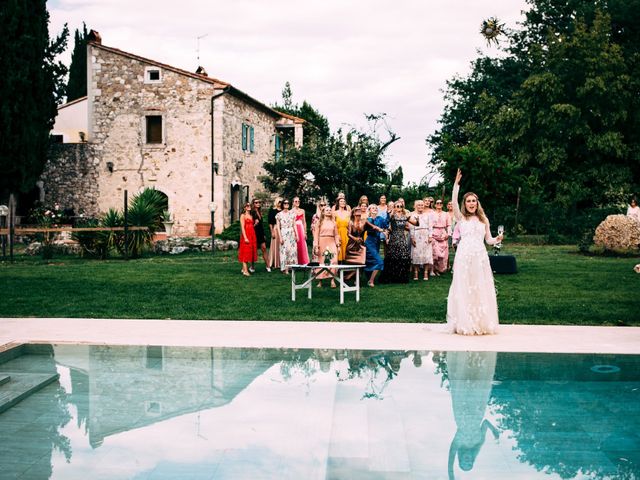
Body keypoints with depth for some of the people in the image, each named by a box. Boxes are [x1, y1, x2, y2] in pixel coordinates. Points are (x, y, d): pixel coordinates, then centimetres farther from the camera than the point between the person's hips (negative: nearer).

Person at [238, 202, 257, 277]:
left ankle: (244, 268, 14)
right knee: (245, 252, -9)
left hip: (252, 235, 7)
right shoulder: (243, 216, -4)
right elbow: (242, 227, -12)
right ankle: (245, 271, -12)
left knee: (250, 252, 7)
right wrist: (245, 237, -18)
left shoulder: (251, 216, 16)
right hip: (246, 235, -7)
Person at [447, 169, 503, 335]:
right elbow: (454, 203, -8)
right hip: (464, 257, -2)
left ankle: (481, 323, 9)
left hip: (480, 257, 2)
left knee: (481, 288, 2)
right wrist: (456, 184, -16)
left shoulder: (483, 219, 14)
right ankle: (465, 323, 3)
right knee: (464, 288, -2)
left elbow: (489, 240, 14)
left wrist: (497, 239, -8)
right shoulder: (461, 218, 8)